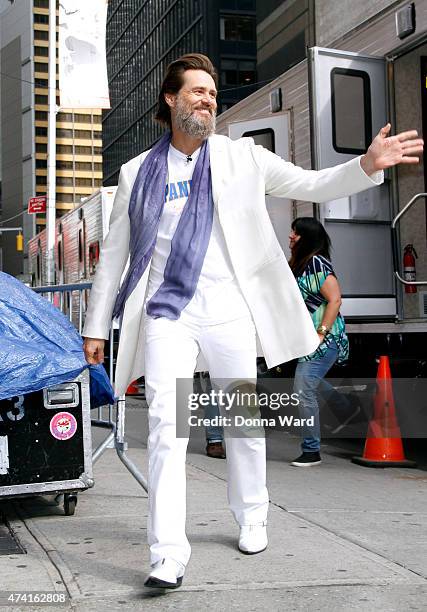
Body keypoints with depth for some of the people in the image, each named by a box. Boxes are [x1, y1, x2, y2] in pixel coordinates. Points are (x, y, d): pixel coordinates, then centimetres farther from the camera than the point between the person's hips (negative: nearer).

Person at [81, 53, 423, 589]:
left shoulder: (243, 157, 9)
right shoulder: (137, 173, 9)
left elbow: (311, 185, 7)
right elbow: (113, 253, 11)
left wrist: (368, 165, -10)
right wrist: (95, 326, 10)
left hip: (229, 312, 1)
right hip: (166, 314, -1)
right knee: (165, 426, -13)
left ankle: (252, 519, 32)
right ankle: (168, 555, -10)